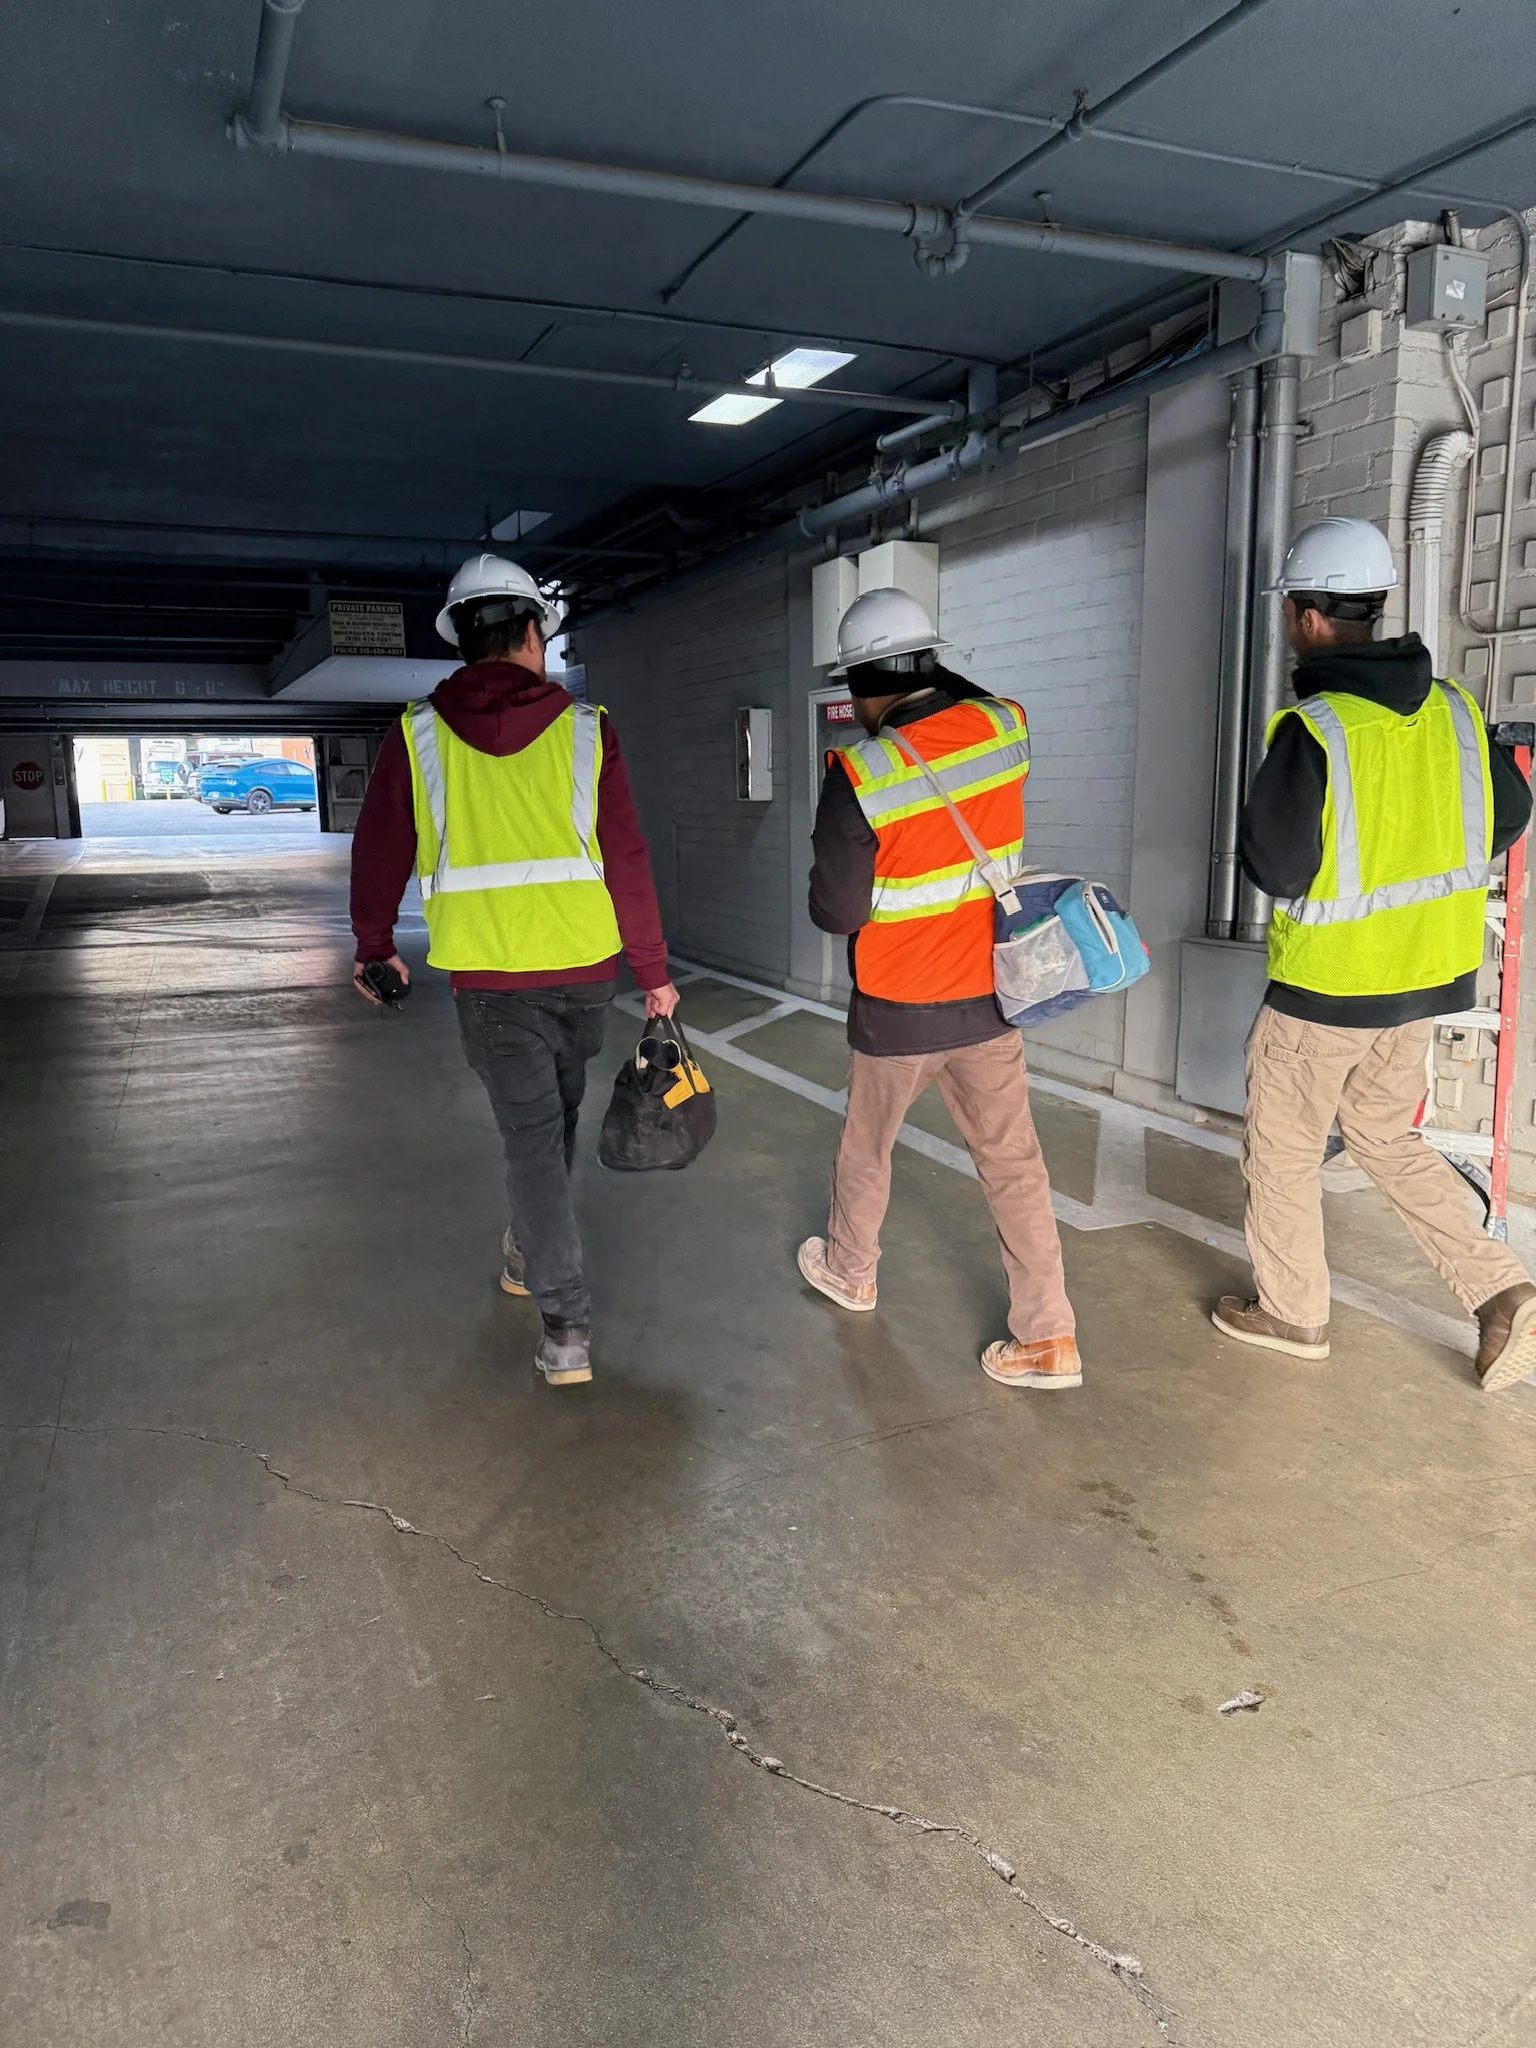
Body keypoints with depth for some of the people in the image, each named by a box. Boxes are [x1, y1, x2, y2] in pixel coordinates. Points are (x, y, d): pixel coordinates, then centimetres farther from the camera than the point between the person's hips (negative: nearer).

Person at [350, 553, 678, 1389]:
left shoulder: (418, 734, 0)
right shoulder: (584, 728, -1)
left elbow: (378, 852, 6)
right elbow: (627, 861, -4)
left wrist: (374, 946, 22)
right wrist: (653, 972, 3)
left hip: (487, 975, -1)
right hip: (586, 966, 2)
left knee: (532, 1133, 5)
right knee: (556, 1114, 22)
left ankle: (566, 1327, 0)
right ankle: (527, 1252, 43)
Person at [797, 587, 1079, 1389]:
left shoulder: (860, 774, -21)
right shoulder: (1005, 727, -7)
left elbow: (837, 912, -14)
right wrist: (935, 679, 16)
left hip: (898, 1013, -3)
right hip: (988, 999, 4)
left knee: (866, 1146, 20)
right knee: (1012, 1159, 9)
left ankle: (849, 1271, 43)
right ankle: (1048, 1337, 10)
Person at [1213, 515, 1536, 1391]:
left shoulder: (1313, 728, -21)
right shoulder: (1452, 708, 0)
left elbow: (1276, 867, -20)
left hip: (1327, 980, -7)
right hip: (1427, 973, 7)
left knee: (1282, 1148, 12)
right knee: (1386, 1136, 23)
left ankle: (1292, 1311, 26)